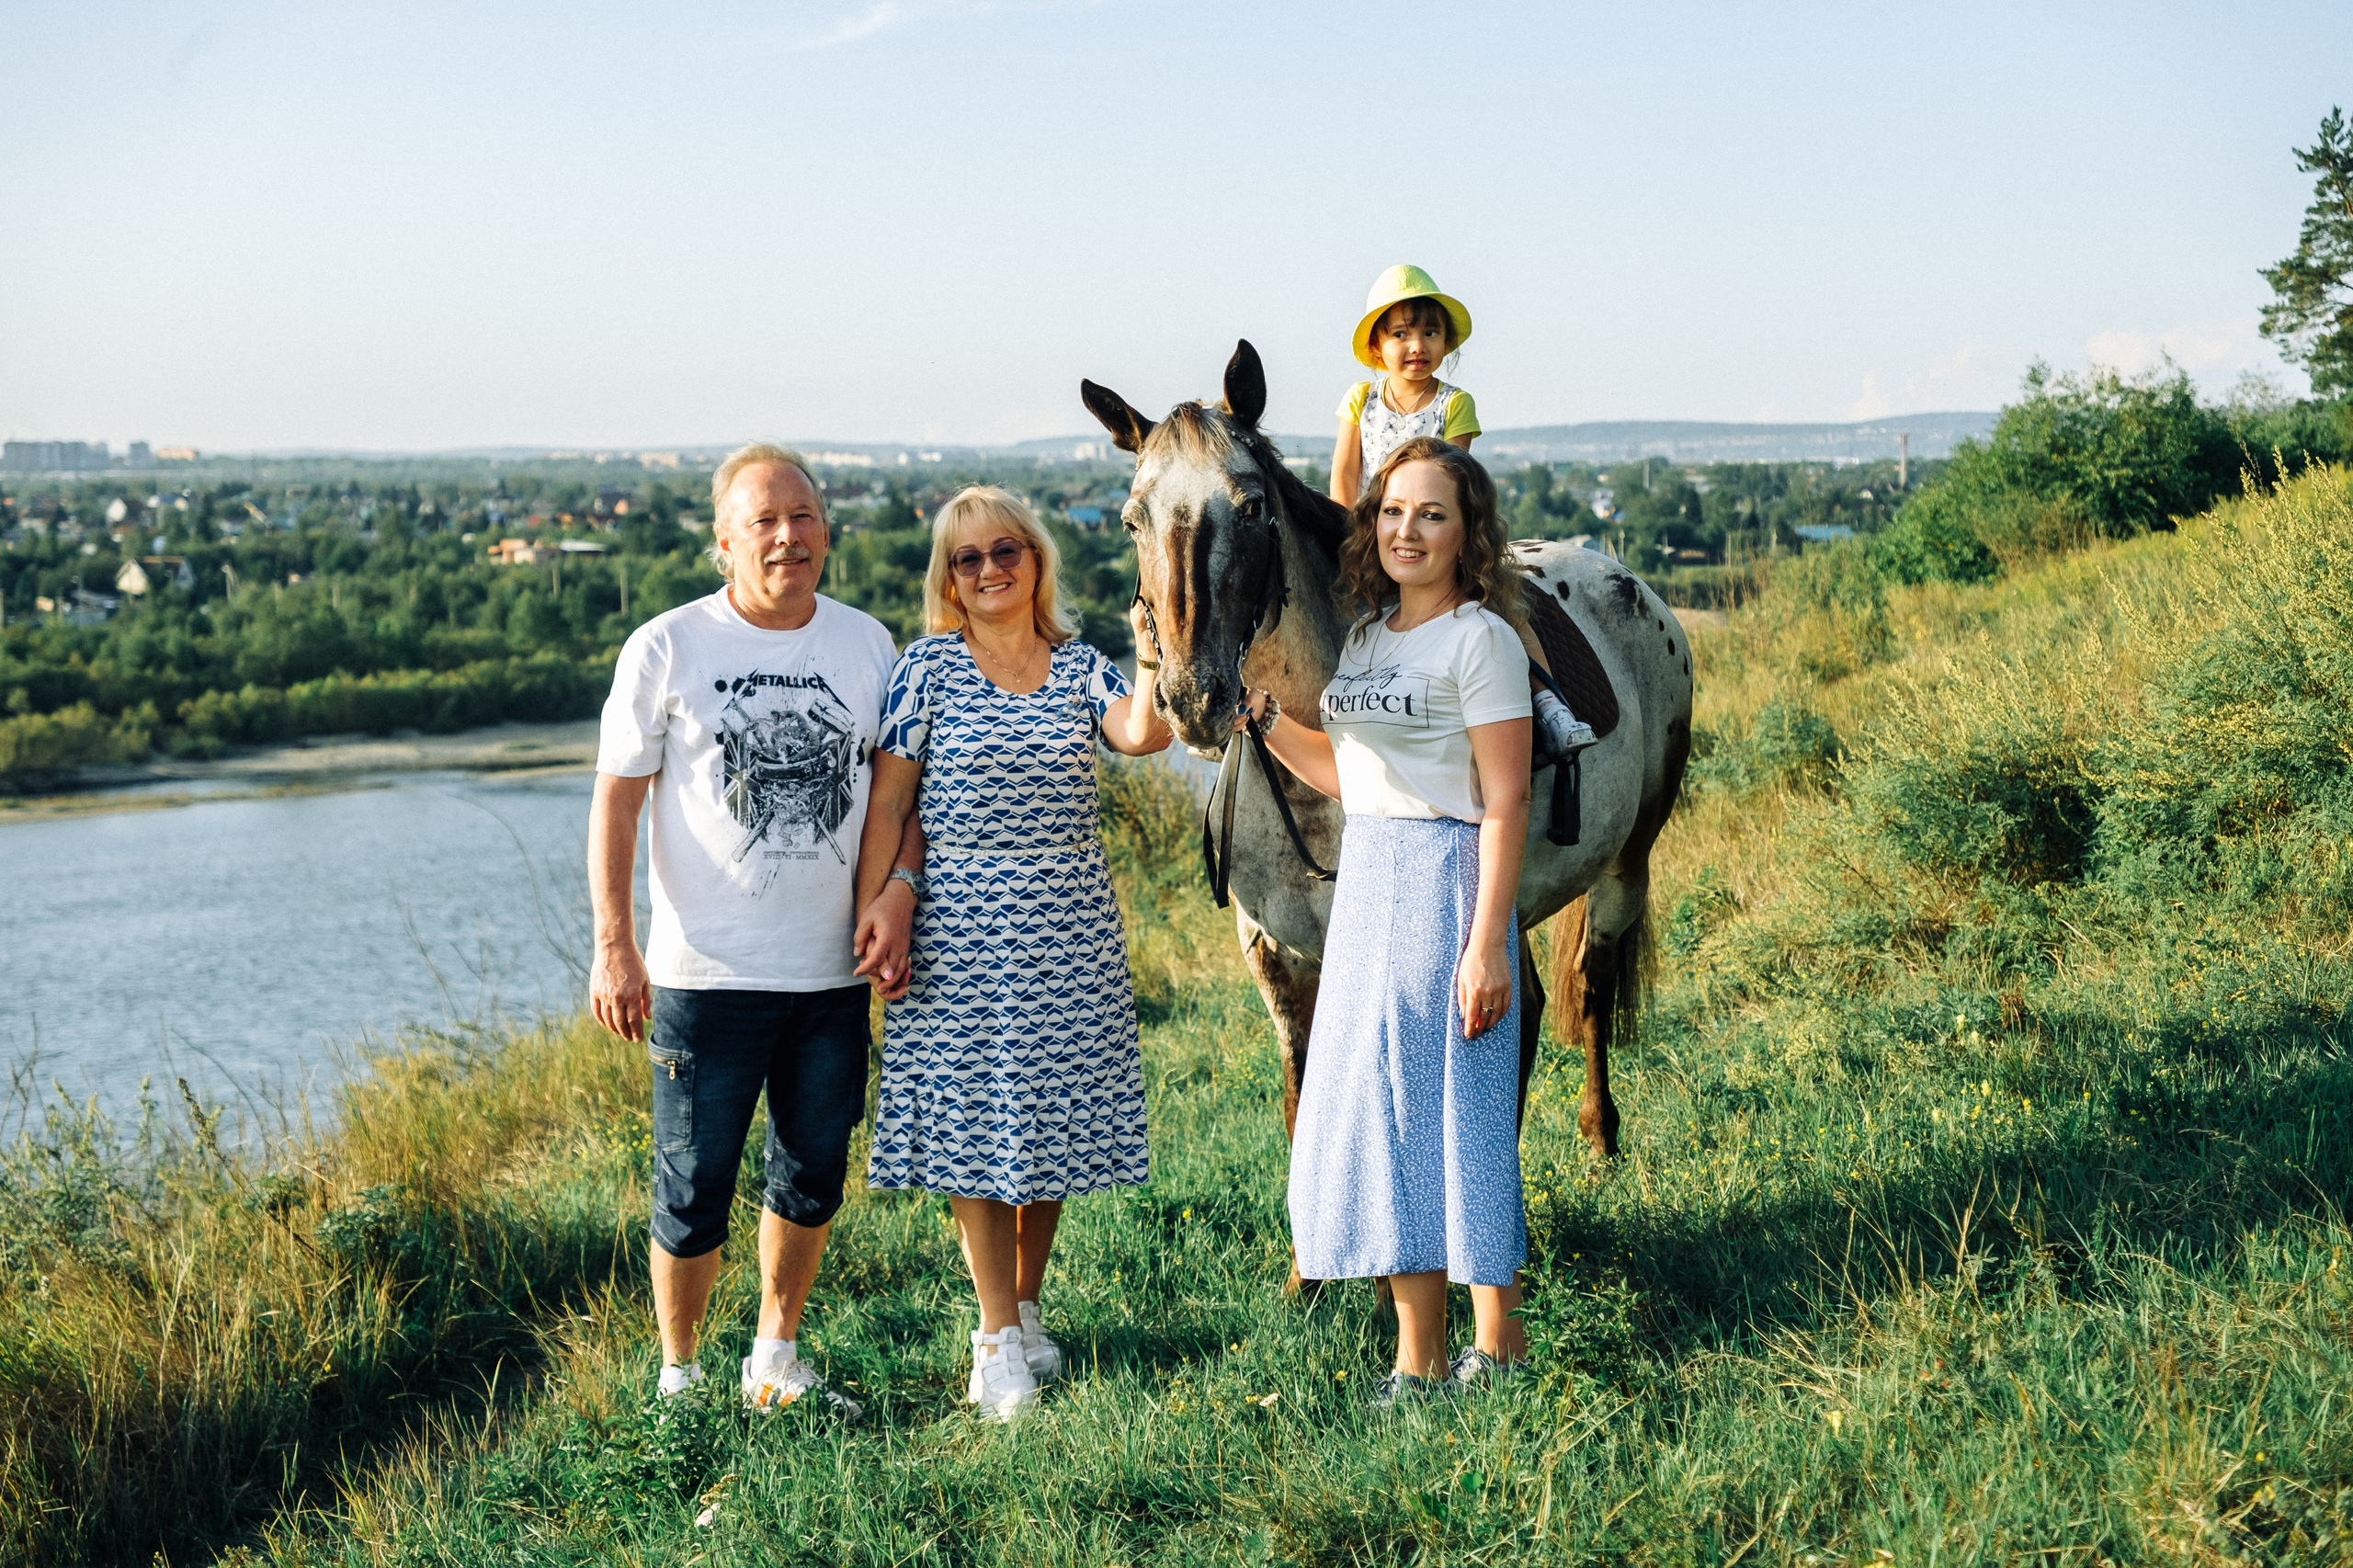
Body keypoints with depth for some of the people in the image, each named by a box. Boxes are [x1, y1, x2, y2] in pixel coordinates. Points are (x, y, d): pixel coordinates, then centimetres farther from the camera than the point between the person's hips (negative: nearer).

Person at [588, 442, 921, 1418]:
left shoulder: (867, 644, 5)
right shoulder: (667, 649, -6)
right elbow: (615, 802, -4)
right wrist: (614, 947, -10)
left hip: (832, 975, 4)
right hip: (706, 974, -4)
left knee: (814, 1175, 15)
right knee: (694, 1188, 1)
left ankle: (776, 1360, 33)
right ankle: (679, 1376, 19)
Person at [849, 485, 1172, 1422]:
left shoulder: (1079, 668, 5)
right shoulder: (928, 668, -1)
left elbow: (1142, 732, -15)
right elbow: (887, 799, -2)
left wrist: (1155, 642, -28)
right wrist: (875, 907, -9)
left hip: (1070, 928, 3)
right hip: (964, 929, -3)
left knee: (1052, 1123, 10)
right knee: (975, 1127, 0)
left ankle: (1024, 1309, 27)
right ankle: (998, 1339, 10)